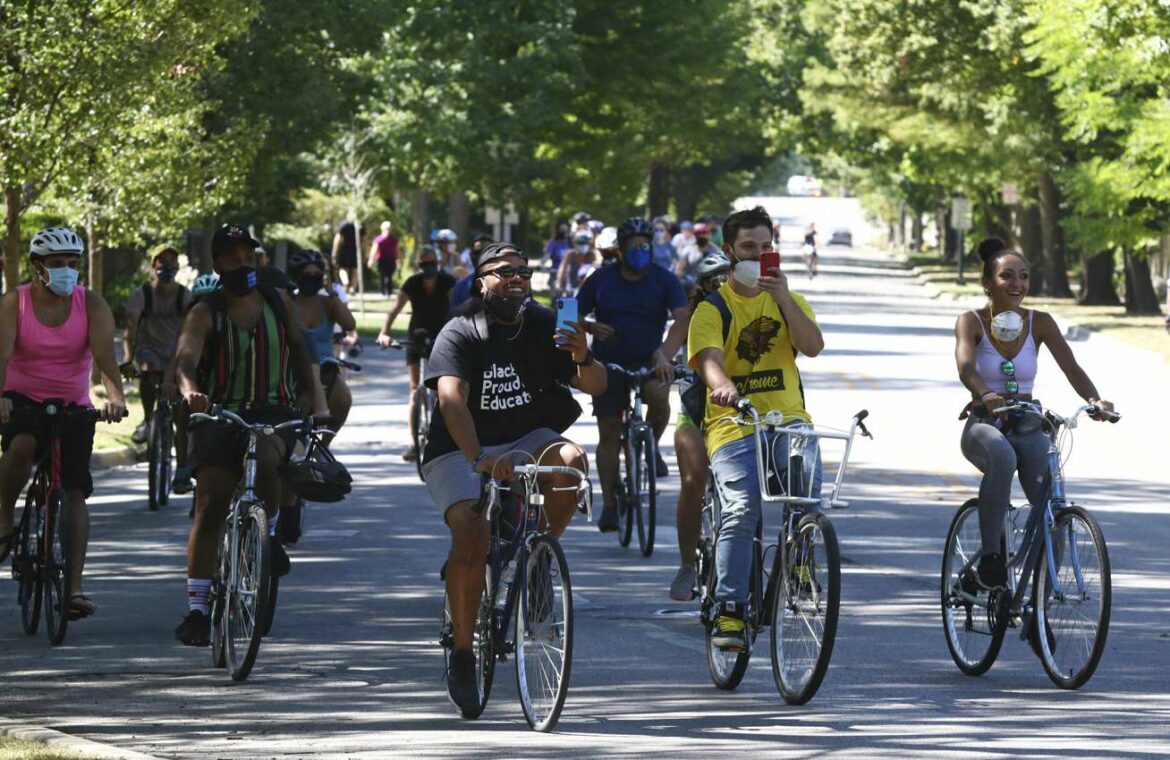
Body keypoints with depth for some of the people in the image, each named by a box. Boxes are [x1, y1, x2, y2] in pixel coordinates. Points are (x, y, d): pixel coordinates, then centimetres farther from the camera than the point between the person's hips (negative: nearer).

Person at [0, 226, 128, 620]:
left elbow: (104, 355, -17)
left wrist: (115, 396, -37)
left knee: (75, 491, -8)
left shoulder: (92, 305, -4)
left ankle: (75, 587, -8)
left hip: (73, 406, 2)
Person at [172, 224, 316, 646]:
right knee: (210, 507, -9)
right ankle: (196, 607, -7)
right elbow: (186, 359, -19)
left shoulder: (279, 303, 8)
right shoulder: (206, 314, -3)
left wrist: (307, 397, 10)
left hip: (274, 413, 1)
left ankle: (269, 535, -7)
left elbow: (298, 351, 20)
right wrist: (190, 391, -40)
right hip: (219, 414, -1)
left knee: (264, 458, -35)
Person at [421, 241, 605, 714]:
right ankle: (462, 654, -14)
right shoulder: (460, 335, -11)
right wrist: (479, 459, -43)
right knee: (472, 535, -27)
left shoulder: (543, 327, 2)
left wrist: (583, 359, -27)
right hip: (458, 453, -4)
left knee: (570, 459, -28)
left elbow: (595, 387, -3)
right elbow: (451, 399, -27)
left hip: (524, 443, 4)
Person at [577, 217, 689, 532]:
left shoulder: (664, 280, -3)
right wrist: (591, 327, -19)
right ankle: (609, 504, 0)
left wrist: (665, 355, -32)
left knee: (659, 395, -33)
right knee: (609, 433, -6)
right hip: (609, 363, 1)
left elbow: (682, 319, -15)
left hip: (649, 362, -1)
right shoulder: (601, 279, 1)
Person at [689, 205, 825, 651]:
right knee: (741, 509, -23)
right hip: (733, 423, -2)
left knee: (806, 475, -28)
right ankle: (730, 612, -21)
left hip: (788, 418, 2)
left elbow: (813, 346, -1)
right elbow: (709, 358, -12)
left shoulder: (789, 301, 17)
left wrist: (783, 297, -11)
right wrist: (722, 385, -35)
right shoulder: (712, 309, 7)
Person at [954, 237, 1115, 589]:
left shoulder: (1039, 323, 2)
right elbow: (965, 367, -25)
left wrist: (1094, 399, -32)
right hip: (984, 427, -2)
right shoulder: (971, 322, -5)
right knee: (1002, 457, -41)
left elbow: (1072, 368, -10)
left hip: (1026, 430, 2)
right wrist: (986, 395, -47)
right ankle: (990, 553, -31)